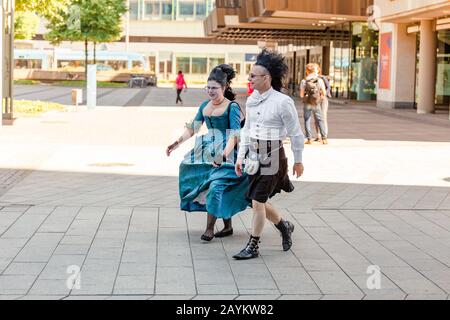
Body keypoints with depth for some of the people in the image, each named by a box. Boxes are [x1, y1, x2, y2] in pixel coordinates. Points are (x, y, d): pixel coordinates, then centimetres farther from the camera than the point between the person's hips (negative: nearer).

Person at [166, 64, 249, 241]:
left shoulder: (232, 107, -10)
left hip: (226, 153, -7)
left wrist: (225, 153, -34)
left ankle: (209, 228, -11)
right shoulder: (205, 105, 11)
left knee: (216, 185, -16)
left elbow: (235, 134, -19)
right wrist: (176, 143, 3)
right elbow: (192, 128, 15)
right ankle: (227, 225, 17)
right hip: (208, 152, 7)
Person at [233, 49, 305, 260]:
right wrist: (240, 156, 9)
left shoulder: (282, 102, -14)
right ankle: (284, 226, 39)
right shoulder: (251, 100, 6)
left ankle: (253, 246, 6)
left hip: (272, 156, -7)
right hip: (254, 156, 7)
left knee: (258, 202, -6)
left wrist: (298, 161, 0)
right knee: (259, 202, 13)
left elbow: (296, 133, -7)